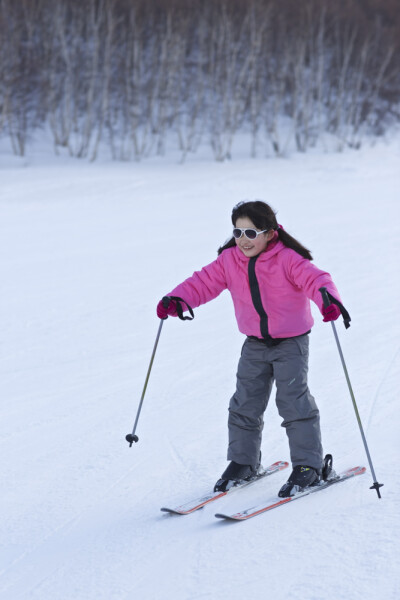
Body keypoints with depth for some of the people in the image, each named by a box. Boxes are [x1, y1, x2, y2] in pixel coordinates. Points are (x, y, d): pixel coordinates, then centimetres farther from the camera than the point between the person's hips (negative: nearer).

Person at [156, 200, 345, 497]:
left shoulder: (288, 260, -20)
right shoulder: (229, 261, -5)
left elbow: (314, 278, -32)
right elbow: (204, 282, -5)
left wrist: (328, 299, -54)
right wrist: (176, 299, -22)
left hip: (291, 342, -5)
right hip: (255, 344, 5)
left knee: (293, 401, -10)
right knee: (245, 403, 7)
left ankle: (308, 465, 2)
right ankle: (243, 462, 22)